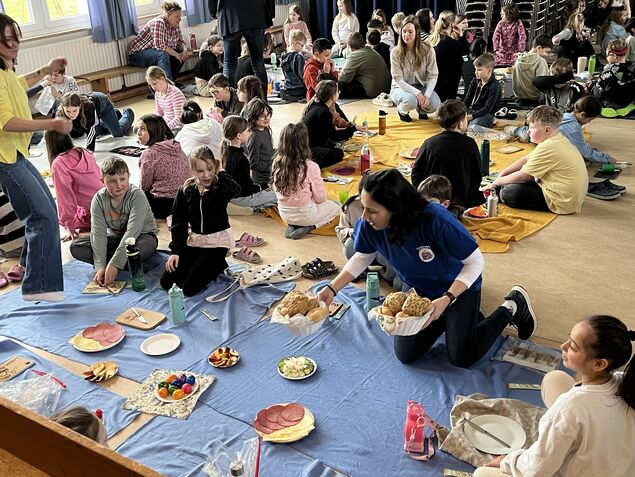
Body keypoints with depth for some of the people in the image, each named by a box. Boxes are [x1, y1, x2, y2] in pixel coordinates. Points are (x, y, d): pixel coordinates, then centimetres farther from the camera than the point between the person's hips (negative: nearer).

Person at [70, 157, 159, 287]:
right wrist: (100, 266, -34)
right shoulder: (99, 199, -13)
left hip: (140, 236, -4)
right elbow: (98, 233, -21)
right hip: (114, 237, 5)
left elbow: (132, 232, -33)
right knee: (75, 247, -17)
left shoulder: (137, 195, -25)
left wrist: (115, 264, -40)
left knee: (147, 246, -40)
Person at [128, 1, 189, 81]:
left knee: (181, 52, -6)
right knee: (163, 55, -36)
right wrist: (176, 54, -31)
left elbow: (180, 41, 7)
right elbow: (159, 46, -34)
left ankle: (169, 81, -4)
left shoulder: (175, 25, 0)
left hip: (157, 53, 9)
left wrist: (184, 50, -15)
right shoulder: (158, 23, -24)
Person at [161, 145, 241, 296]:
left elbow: (235, 190, -38)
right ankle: (200, 264, 19)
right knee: (167, 283, -1)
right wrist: (175, 250, -7)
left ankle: (218, 265, 12)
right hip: (193, 240, 5)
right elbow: (178, 223, 2)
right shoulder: (185, 191, -2)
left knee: (189, 288, -13)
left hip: (217, 241, -4)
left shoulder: (220, 188, -12)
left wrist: (221, 172, -20)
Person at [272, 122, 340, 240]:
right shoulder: (310, 166, -25)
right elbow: (320, 198, -14)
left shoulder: (276, 163, -11)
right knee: (335, 207, 22)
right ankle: (308, 226, 1)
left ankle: (291, 226, 10)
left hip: (284, 214, 5)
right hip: (304, 214, -5)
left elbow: (277, 190, 3)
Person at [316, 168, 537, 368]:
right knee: (406, 355, 1)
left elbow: (475, 261, -27)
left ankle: (512, 306, 20)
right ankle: (446, 319, 28)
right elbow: (363, 257, -2)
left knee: (461, 358, -1)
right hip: (417, 289, 5)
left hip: (460, 286, -4)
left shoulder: (436, 220, -39)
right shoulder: (369, 225, -25)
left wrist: (446, 299, -36)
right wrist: (332, 288, -12)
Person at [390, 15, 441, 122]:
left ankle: (421, 110, 12)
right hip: (401, 88, -2)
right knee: (410, 100, -37)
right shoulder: (395, 53, -11)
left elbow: (433, 76, -8)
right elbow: (398, 79, -15)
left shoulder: (428, 50, -8)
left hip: (422, 86, 2)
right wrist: (417, 93, -27)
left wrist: (427, 95, -25)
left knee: (435, 104, -27)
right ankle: (402, 111, 3)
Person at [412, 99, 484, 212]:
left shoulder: (429, 143, -5)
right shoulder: (470, 144, -6)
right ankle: (456, 210, -5)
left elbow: (416, 175, -3)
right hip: (459, 201, -3)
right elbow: (477, 178, 2)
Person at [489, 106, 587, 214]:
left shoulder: (547, 148, -24)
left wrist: (498, 182, 0)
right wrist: (502, 173, 9)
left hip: (562, 202, -11)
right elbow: (526, 159, 14)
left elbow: (522, 176, -15)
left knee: (507, 193, -13)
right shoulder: (557, 139, 8)